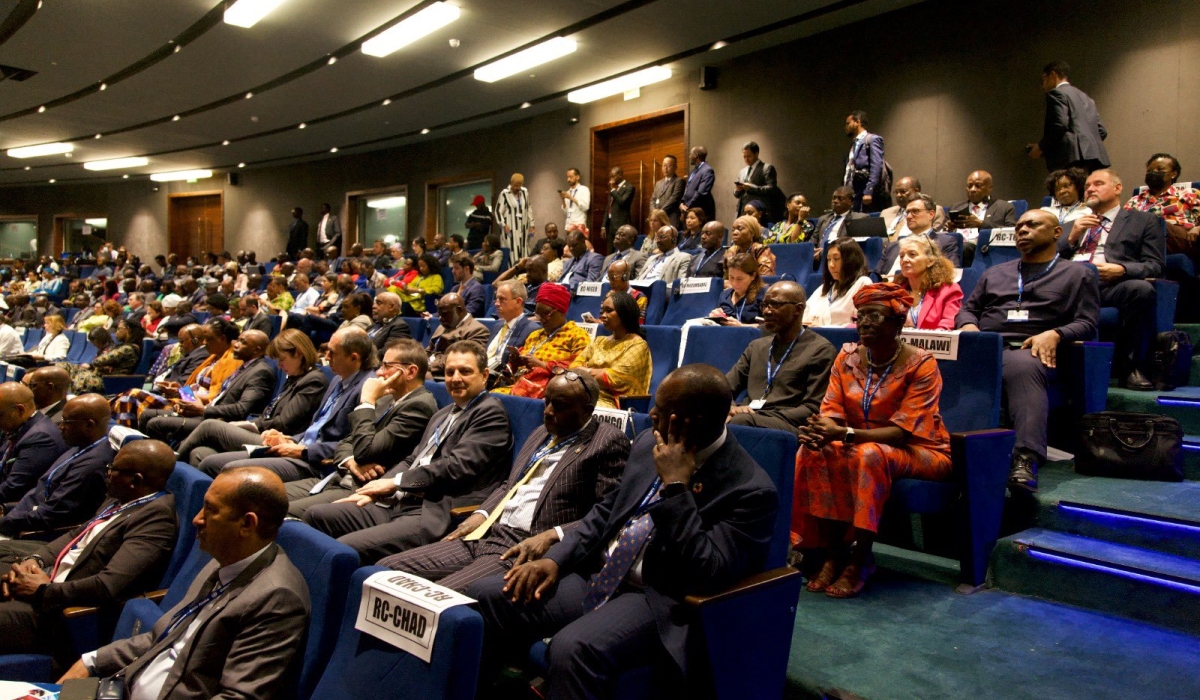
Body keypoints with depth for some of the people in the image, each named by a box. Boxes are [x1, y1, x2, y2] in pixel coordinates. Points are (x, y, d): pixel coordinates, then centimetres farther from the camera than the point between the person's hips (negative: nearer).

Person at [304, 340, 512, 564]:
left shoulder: (491, 412, -5)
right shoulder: (443, 415, 25)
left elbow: (457, 466, -15)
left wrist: (395, 482, -8)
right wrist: (374, 490, 5)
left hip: (433, 516, -9)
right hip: (396, 503, 10)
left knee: (345, 548, -24)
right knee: (315, 516, 3)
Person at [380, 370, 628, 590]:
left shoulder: (608, 443, -5)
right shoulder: (542, 433, 21)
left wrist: (551, 536, -22)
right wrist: (481, 514, 10)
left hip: (524, 551, -8)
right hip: (484, 534, 9)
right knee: (387, 568, -2)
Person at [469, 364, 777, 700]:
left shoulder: (751, 489, -16)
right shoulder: (648, 444, 4)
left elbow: (707, 574, -24)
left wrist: (676, 486, -24)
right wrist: (555, 559, 0)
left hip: (657, 600, -7)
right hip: (597, 577, 7)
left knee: (574, 647, -35)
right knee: (485, 596, -8)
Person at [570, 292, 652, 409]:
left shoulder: (637, 344, 1)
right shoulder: (599, 341, 23)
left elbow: (614, 378, -10)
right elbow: (574, 366, 13)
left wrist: (585, 371, 2)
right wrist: (597, 372, -5)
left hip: (611, 402, -6)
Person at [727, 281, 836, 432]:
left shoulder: (820, 350, 4)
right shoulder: (757, 346, 24)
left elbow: (813, 410, -4)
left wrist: (771, 418, -14)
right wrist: (728, 407, -5)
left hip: (787, 425, -5)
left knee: (741, 421, -38)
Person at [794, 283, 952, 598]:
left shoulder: (921, 365, -15)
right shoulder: (847, 357, 0)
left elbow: (902, 432, -22)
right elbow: (832, 410, -4)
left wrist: (845, 434, -35)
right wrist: (820, 430, -30)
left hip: (918, 451, -4)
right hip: (861, 442, 5)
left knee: (869, 454, -36)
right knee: (814, 451, -25)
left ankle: (858, 563, -26)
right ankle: (831, 555, -19)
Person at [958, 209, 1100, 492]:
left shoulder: (1077, 274, 22)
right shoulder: (994, 273, 35)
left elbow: (1087, 323, 10)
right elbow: (968, 309, 29)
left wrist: (1054, 334, -12)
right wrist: (969, 326, 4)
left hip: (1030, 351, -3)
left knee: (1022, 369, -42)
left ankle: (1026, 460, -53)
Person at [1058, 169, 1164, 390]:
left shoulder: (1143, 221, 22)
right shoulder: (1074, 223, 33)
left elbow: (1156, 265, 9)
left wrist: (1122, 269, -11)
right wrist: (1072, 237, 5)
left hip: (1110, 286, -2)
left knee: (1141, 289, -36)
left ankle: (1129, 367, -22)